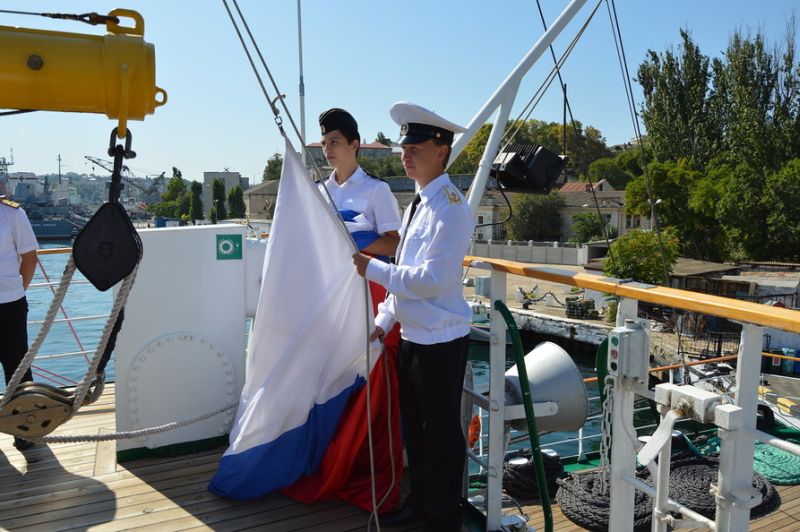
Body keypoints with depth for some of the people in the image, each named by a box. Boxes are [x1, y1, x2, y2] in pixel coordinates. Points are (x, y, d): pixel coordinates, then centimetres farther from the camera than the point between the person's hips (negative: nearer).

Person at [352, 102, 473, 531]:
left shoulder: (451, 209, -17)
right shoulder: (417, 203, 11)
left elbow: (432, 279, -24)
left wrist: (372, 269, -17)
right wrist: (384, 320, 14)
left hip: (441, 340, -9)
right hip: (411, 335, 9)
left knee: (442, 432, 7)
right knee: (414, 426, 22)